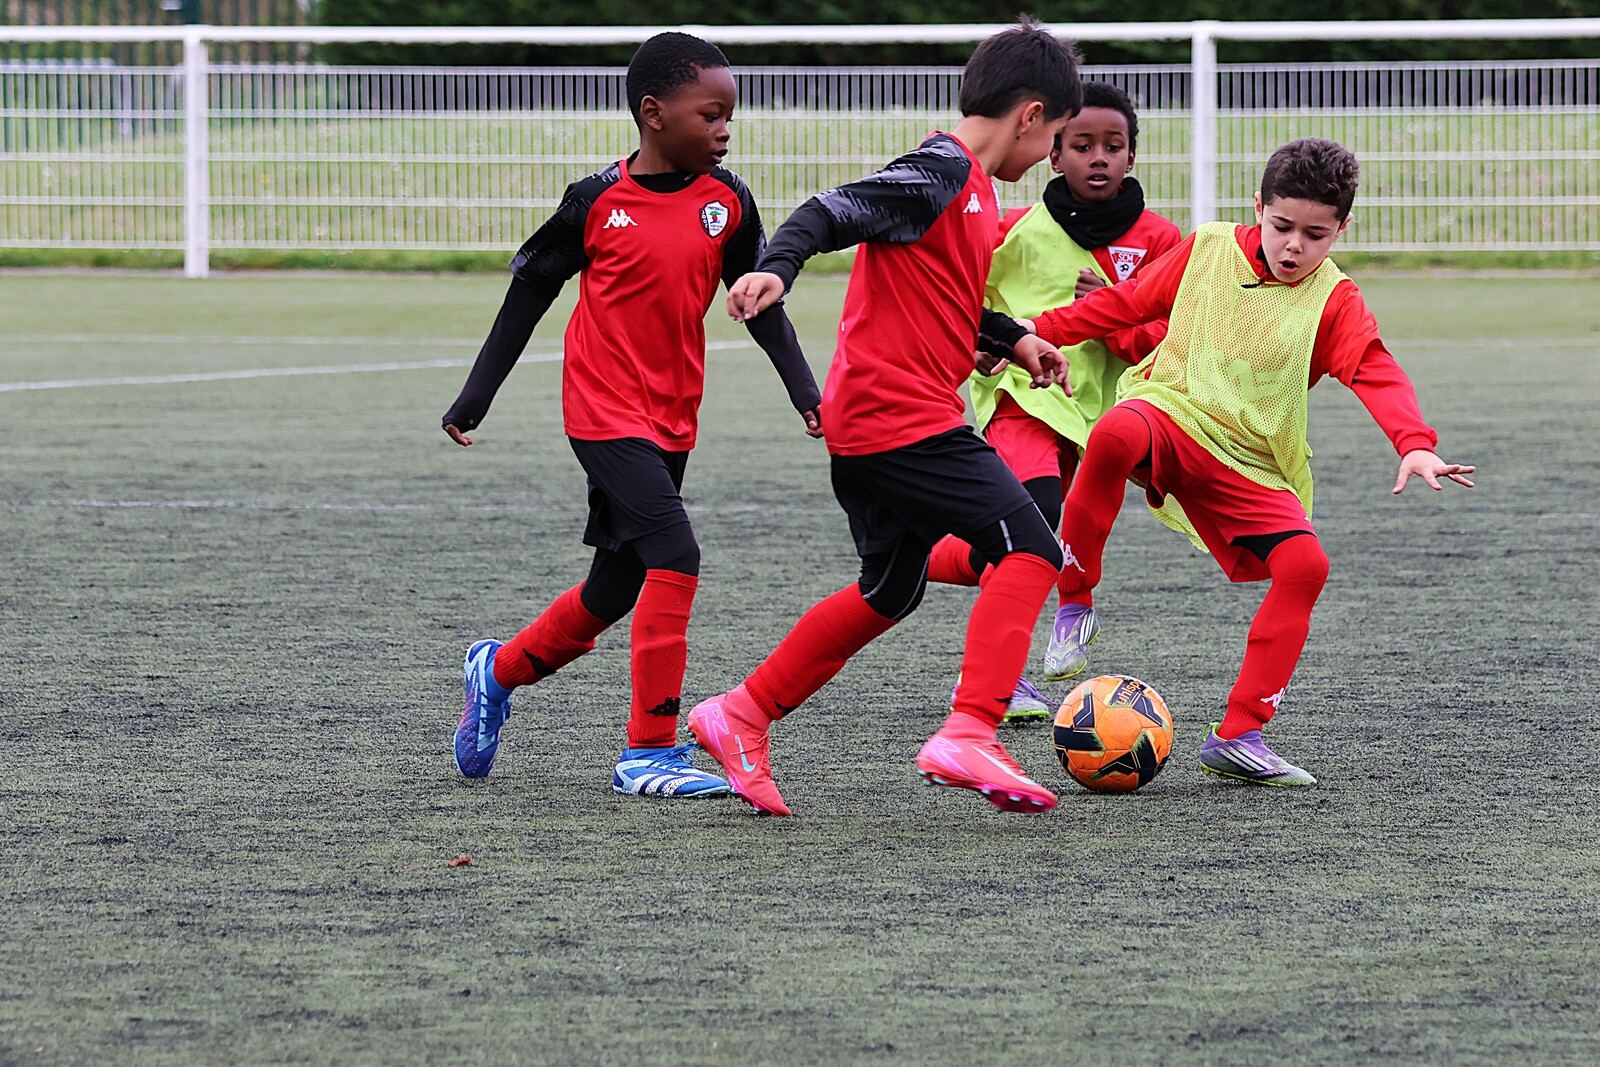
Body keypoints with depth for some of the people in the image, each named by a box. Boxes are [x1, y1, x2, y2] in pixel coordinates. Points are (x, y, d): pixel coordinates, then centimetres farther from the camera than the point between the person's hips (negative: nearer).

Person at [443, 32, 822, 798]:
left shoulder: (726, 202, 2)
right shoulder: (598, 202, -9)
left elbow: (760, 303, 12)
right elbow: (529, 291, 2)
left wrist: (805, 391, 2)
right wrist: (476, 396, 5)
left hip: (673, 421, 6)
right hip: (605, 413, -6)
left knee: (616, 589, 12)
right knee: (673, 555, -20)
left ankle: (499, 672, 38)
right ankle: (650, 752, -15)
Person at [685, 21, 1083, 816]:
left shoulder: (970, 188, 18)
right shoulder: (942, 175, -13)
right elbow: (830, 213, -23)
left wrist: (1011, 340, 28)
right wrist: (777, 267, -39)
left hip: (866, 423, 11)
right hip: (907, 417, -11)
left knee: (890, 590, 21)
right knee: (1029, 547, -13)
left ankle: (741, 718, 27)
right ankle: (969, 736, -22)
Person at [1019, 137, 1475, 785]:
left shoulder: (1335, 301, -1)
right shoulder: (1206, 250, 3)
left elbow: (1376, 374, -16)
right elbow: (1128, 302, 14)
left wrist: (1415, 444, -34)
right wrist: (1038, 331, 13)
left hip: (1252, 465, 2)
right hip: (1170, 413, -2)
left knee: (1305, 566, -20)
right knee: (1116, 435, -39)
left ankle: (1237, 738, -11)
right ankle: (1074, 603, -21)